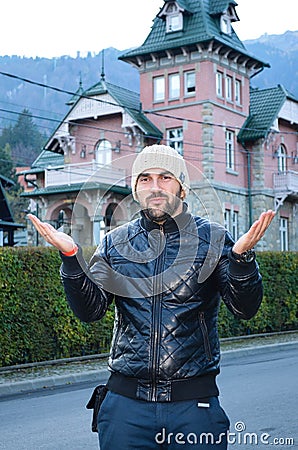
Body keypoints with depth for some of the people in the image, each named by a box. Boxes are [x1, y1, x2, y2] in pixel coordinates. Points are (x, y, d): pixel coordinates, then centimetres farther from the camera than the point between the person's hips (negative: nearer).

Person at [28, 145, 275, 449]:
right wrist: (70, 255, -17)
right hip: (125, 401, 2)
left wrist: (241, 256, -27)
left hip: (195, 402, -1)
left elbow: (245, 308, -8)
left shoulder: (213, 238, 0)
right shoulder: (115, 242, 5)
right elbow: (90, 310, -2)